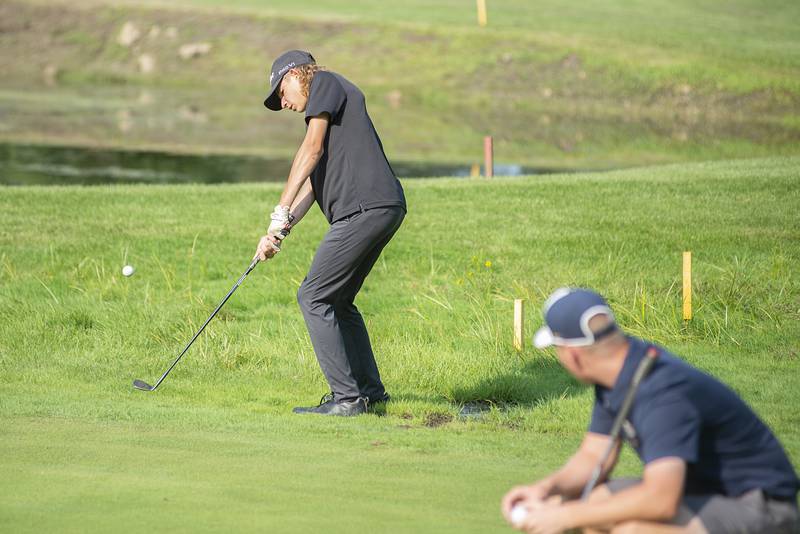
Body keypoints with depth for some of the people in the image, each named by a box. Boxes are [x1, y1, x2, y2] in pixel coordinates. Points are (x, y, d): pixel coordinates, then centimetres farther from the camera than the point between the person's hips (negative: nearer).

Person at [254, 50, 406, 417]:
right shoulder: (324, 115, 31)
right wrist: (281, 230, 11)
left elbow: (312, 149, -6)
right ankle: (369, 389, 23)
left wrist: (280, 213, -8)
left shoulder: (325, 82, 5)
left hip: (365, 208, -10)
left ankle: (347, 397, -9)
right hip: (386, 208, 10)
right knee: (338, 301, 19)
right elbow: (312, 180, 24)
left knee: (314, 297, -7)